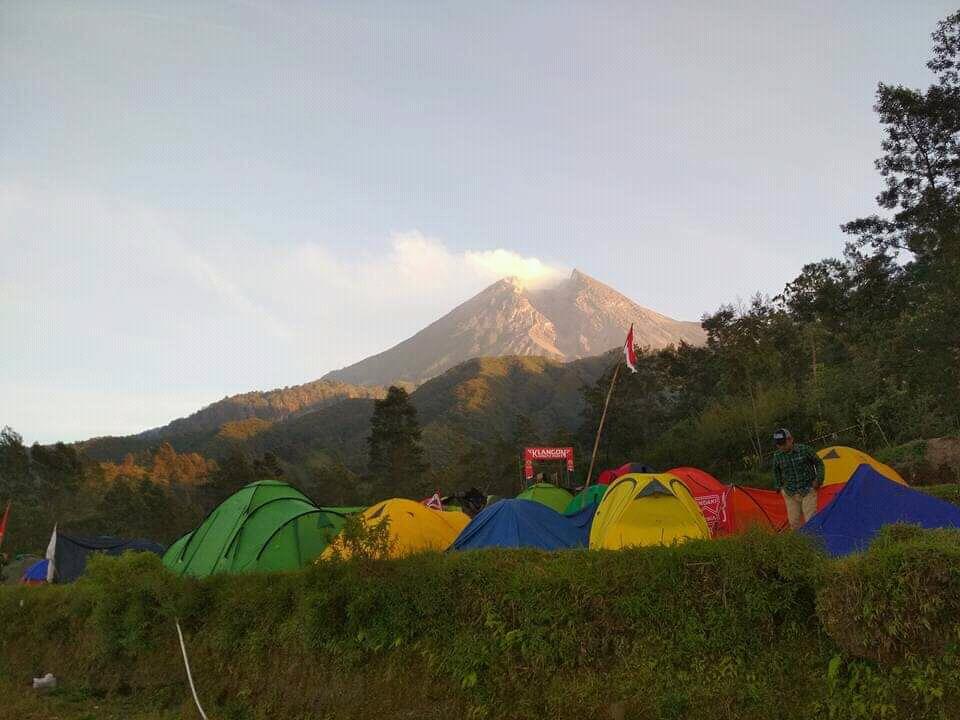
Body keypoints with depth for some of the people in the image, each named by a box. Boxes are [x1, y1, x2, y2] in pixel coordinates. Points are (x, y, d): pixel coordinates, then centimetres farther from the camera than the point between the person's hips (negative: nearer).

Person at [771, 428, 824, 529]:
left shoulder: (805, 450, -12)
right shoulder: (777, 456, -4)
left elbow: (819, 463, 3)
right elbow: (776, 472, 15)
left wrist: (818, 480, -3)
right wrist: (779, 487, 9)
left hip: (808, 491, -3)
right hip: (790, 494, 3)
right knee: (794, 523, 2)